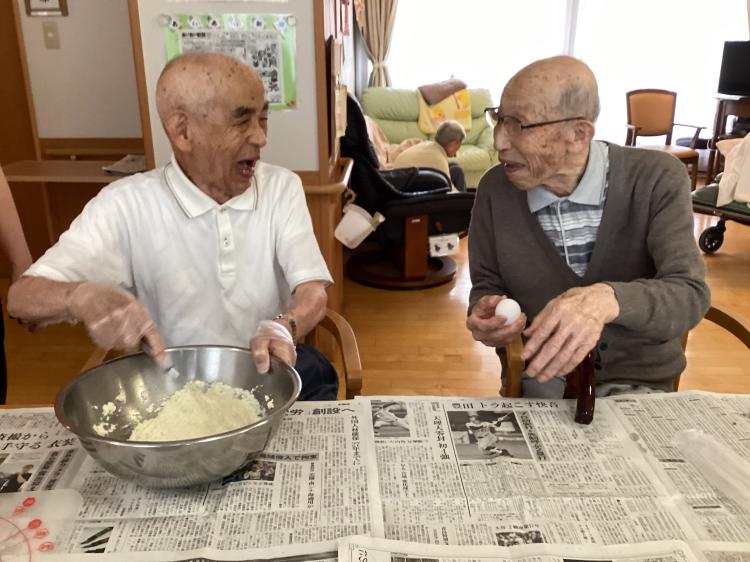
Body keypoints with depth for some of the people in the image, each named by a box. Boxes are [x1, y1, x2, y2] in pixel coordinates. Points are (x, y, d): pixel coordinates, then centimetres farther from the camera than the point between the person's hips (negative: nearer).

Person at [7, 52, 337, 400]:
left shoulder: (282, 187, -1)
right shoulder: (125, 205, -8)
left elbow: (312, 292, -7)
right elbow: (23, 297, -11)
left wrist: (282, 329, -31)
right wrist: (83, 296, -35)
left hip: (273, 372, 2)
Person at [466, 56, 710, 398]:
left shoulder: (658, 180, -13)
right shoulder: (495, 189, -5)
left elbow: (689, 295, -21)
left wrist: (606, 299, -41)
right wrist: (485, 316, -18)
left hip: (636, 382, 0)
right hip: (539, 376, 1)